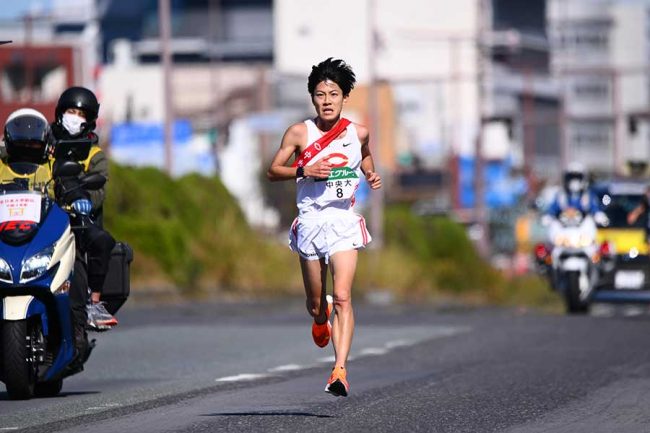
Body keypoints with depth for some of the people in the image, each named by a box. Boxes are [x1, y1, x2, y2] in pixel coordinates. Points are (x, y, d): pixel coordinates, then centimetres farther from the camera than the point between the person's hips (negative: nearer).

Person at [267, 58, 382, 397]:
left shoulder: (358, 133, 2)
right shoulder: (299, 133, -4)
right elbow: (272, 172, 1)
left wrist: (371, 175, 4)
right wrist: (303, 170, -17)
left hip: (344, 221, -1)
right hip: (310, 222, 1)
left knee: (343, 296, -17)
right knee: (315, 302, 13)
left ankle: (340, 370, -24)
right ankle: (321, 318, 52)